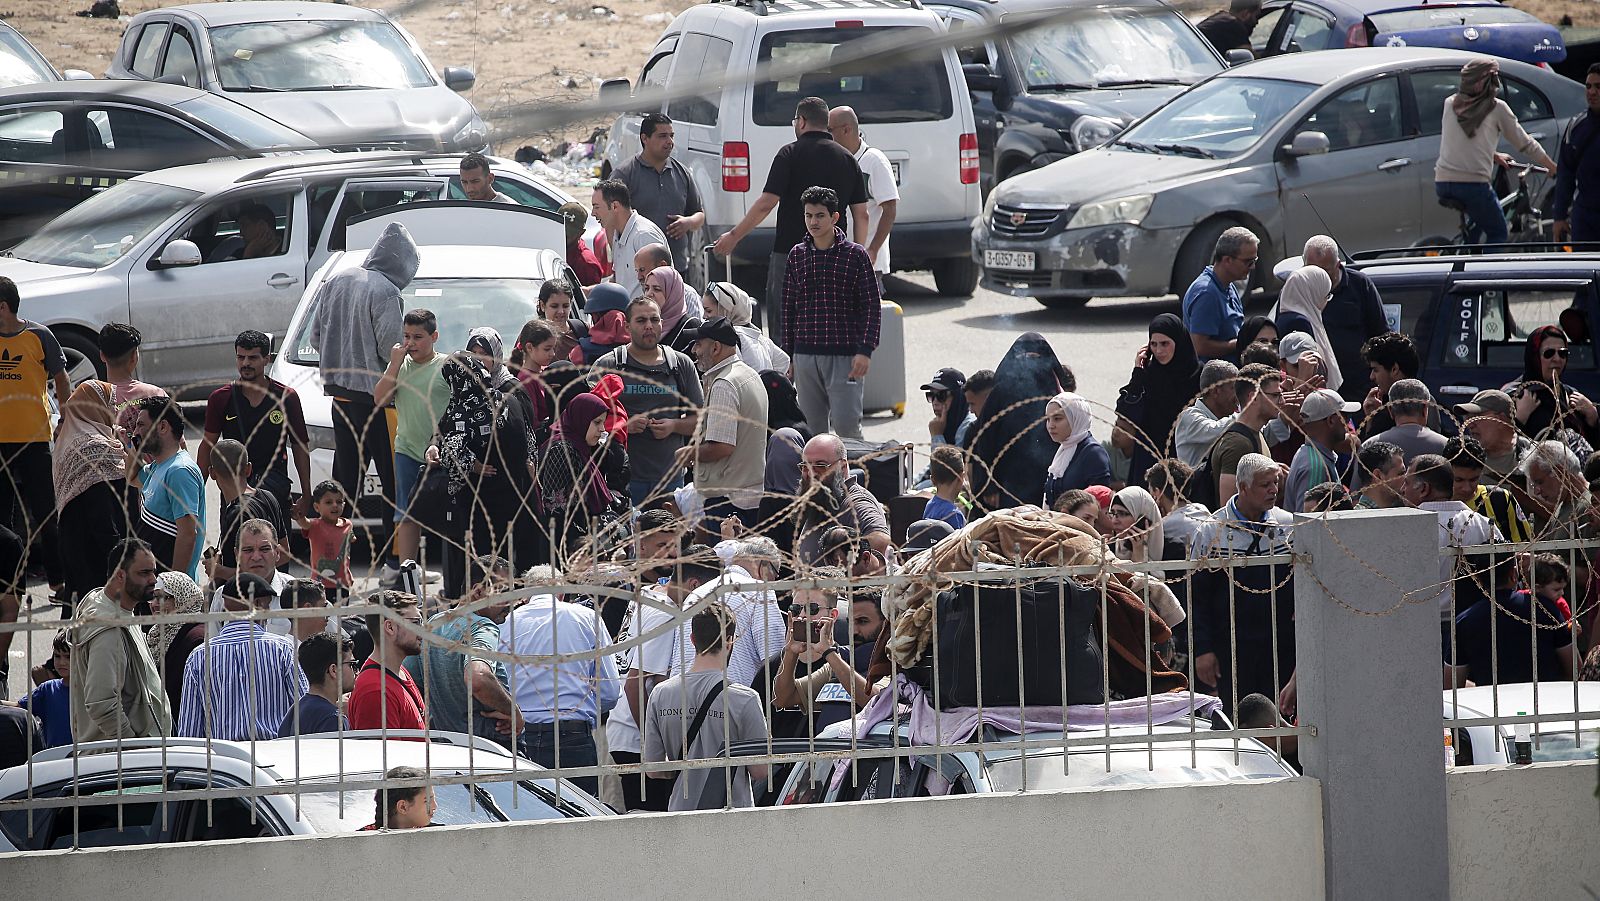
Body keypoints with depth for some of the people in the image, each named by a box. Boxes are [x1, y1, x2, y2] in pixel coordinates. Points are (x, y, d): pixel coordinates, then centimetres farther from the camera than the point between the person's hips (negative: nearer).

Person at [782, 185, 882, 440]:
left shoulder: (855, 255, -2)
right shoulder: (797, 256, 9)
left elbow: (872, 305, -2)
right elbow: (788, 308, 14)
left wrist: (865, 351, -10)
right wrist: (786, 355, 11)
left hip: (844, 355, -4)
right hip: (805, 355, 4)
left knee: (846, 426, -9)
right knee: (812, 427, 5)